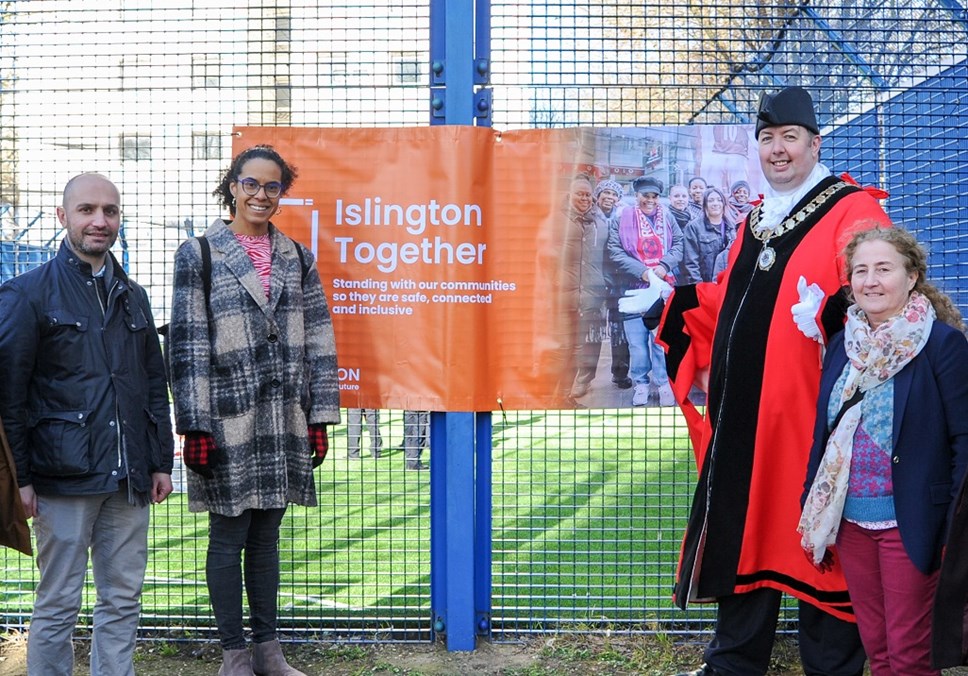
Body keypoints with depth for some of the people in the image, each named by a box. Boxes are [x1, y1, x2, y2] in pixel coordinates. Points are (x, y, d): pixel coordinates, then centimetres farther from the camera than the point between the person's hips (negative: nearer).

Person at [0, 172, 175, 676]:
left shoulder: (132, 296, 15)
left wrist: (161, 462, 12)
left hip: (129, 481, 5)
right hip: (64, 479, -5)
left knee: (123, 599, 9)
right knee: (58, 605, 1)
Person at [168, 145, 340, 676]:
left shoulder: (296, 259, 11)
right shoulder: (199, 255, -1)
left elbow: (318, 343, 10)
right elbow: (188, 347, -5)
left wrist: (319, 418, 4)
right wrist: (195, 427, -11)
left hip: (284, 423, 4)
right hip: (228, 421, -3)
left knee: (266, 537, 11)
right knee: (228, 538, 3)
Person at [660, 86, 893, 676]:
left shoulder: (853, 212, -6)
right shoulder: (755, 220, 17)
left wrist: (830, 318, -32)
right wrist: (705, 361, 17)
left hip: (806, 415, -7)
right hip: (741, 413, 7)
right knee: (740, 532, 14)